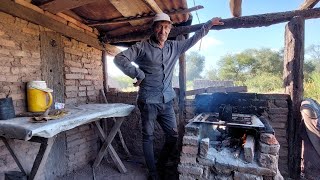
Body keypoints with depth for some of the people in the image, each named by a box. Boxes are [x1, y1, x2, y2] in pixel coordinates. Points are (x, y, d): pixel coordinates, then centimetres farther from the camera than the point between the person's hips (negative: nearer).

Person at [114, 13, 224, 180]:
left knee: (173, 135, 10)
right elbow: (119, 58, -9)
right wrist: (138, 74, -15)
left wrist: (209, 24, 26)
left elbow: (193, 39, 22)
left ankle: (160, 166, 33)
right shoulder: (142, 47, -5)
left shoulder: (174, 46, 10)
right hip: (148, 101, -5)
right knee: (148, 137, 7)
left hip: (167, 101, 5)